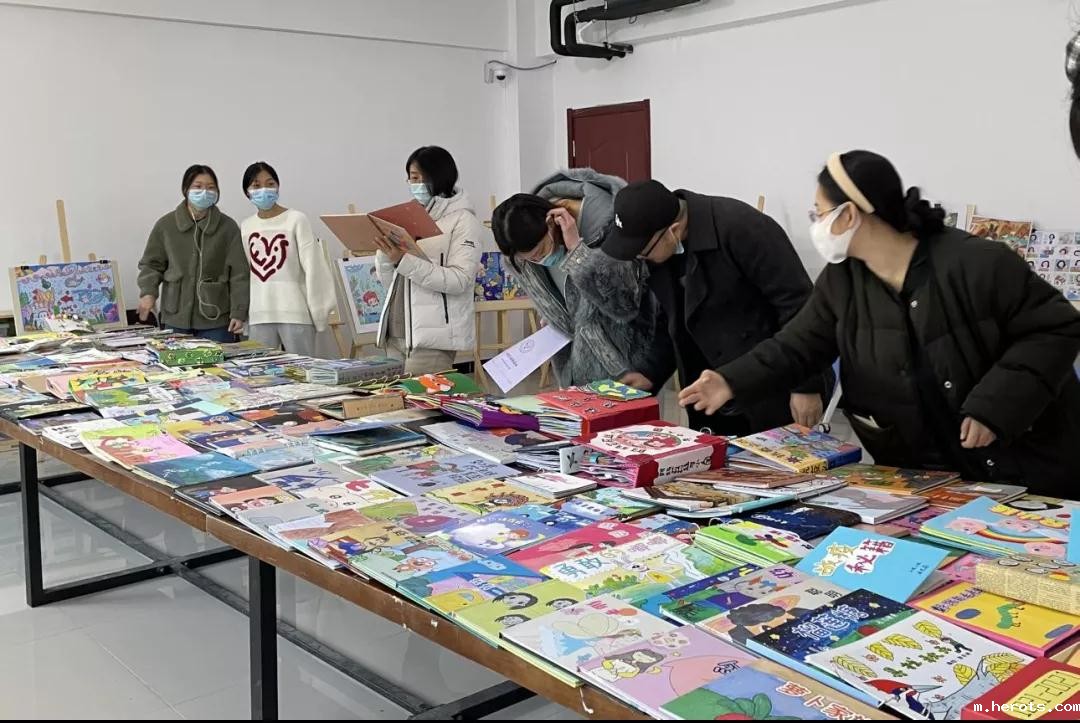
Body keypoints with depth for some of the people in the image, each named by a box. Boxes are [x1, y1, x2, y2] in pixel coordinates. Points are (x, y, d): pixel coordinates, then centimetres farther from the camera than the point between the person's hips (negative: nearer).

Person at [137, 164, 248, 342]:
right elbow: (151, 264, 10)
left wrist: (238, 312, -6)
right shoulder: (166, 225, 2)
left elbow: (238, 274, -1)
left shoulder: (228, 227, -1)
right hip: (176, 318, 1)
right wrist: (148, 292, -8)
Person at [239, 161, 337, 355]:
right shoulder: (245, 226, 12)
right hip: (259, 316, 4)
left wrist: (319, 310, -8)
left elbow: (313, 266, -5)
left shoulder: (296, 220, -2)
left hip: (296, 313, -4)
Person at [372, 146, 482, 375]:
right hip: (396, 334, 6)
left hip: (433, 337, -6)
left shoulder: (462, 219, -1)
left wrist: (405, 261, -20)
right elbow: (389, 281, 16)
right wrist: (385, 254, -4)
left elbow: (460, 280, -14)